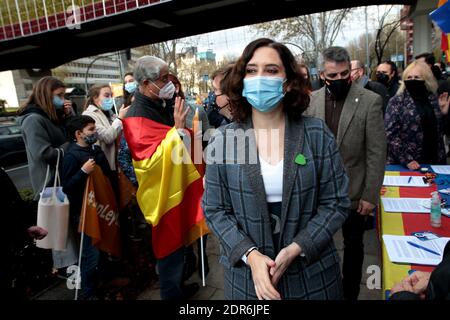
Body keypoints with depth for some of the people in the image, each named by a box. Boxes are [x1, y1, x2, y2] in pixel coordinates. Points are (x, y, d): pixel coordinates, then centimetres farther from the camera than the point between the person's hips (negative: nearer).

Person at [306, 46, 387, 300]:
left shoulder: (371, 101, -12)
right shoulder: (312, 100, -2)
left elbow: (377, 153, -11)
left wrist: (370, 195, -12)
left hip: (353, 191, -3)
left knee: (353, 246, 16)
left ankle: (350, 293, 38)